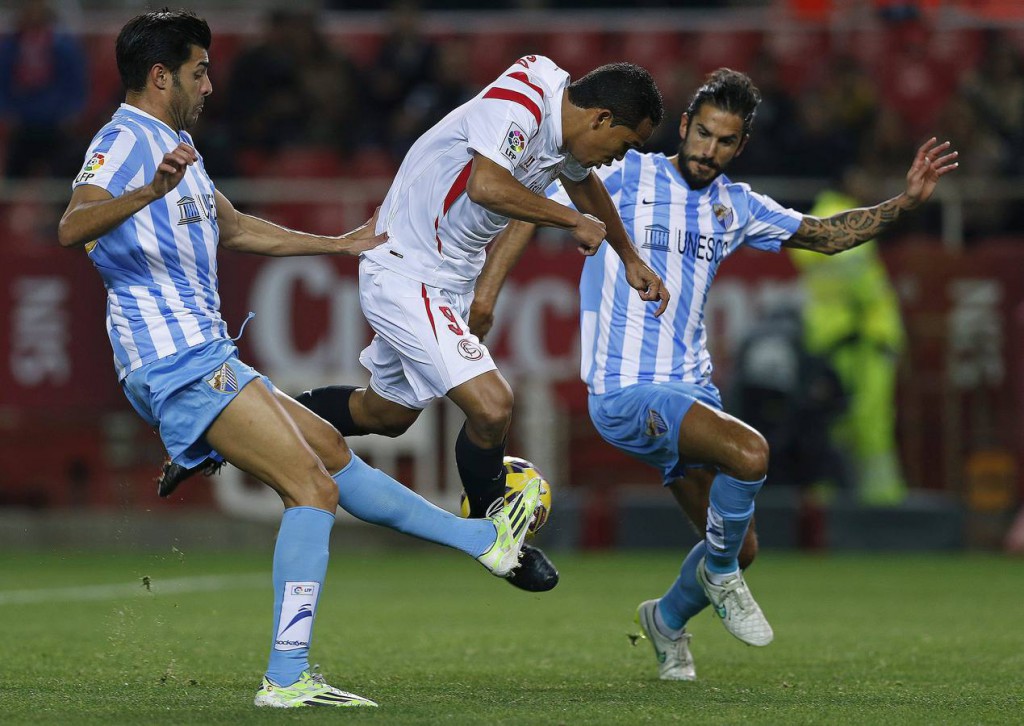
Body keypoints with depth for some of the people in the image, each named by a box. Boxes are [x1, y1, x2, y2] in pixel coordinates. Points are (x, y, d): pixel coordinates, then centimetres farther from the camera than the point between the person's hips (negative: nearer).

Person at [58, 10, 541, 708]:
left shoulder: (172, 146, 21)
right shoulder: (126, 141, -10)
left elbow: (234, 227, 38)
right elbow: (73, 226, -30)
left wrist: (340, 244, 45)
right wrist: (150, 192, -48)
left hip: (205, 357, 11)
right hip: (179, 362, -11)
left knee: (330, 450, 19)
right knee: (312, 487, -16)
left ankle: (484, 540, 32)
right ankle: (286, 678, -21)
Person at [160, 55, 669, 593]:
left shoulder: (565, 121, 5)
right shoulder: (519, 102, -24)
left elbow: (584, 182, 27)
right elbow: (486, 185, -39)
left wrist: (629, 258, 36)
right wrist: (573, 221, -27)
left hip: (449, 282, 10)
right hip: (406, 278, -10)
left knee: (386, 413, 23)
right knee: (491, 406, -19)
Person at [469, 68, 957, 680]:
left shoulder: (736, 206, 11)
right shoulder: (624, 175, -6)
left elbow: (825, 235, 22)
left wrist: (907, 202, 10)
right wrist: (487, 289, -16)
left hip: (692, 388, 7)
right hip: (625, 392, -7)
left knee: (739, 548, 8)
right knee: (749, 452, -30)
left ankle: (668, 619, 39)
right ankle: (720, 574, -3)